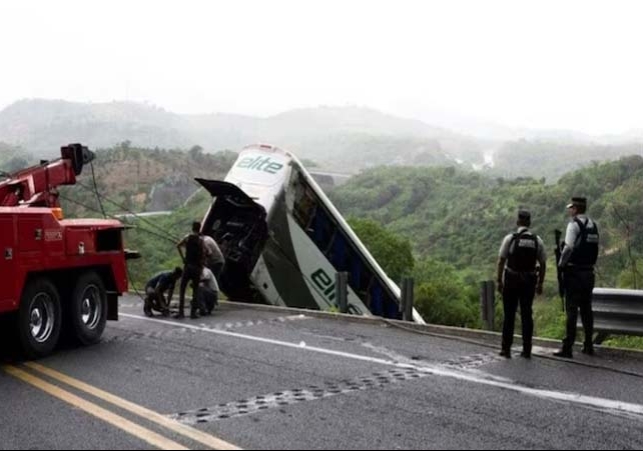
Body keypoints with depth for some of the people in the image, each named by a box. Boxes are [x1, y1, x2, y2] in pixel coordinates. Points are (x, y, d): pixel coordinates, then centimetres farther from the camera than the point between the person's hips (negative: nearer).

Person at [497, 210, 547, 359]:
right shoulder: (537, 241, 1)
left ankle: (506, 349, 7)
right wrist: (540, 284, 11)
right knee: (527, 315, 8)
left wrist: (499, 281, -2)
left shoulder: (510, 238, -7)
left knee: (509, 315, 5)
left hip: (511, 280, -2)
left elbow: (501, 261, -8)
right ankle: (527, 350, 8)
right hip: (529, 281, 2)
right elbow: (543, 264, 4)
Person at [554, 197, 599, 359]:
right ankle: (588, 346, 20)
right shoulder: (593, 225, 10)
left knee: (572, 310, -5)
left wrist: (561, 264, -7)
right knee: (586, 309, 14)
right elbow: (595, 247, 12)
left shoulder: (574, 224, -12)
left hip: (574, 271, -7)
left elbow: (569, 247, -18)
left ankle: (568, 348, -5)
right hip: (589, 271, 7)